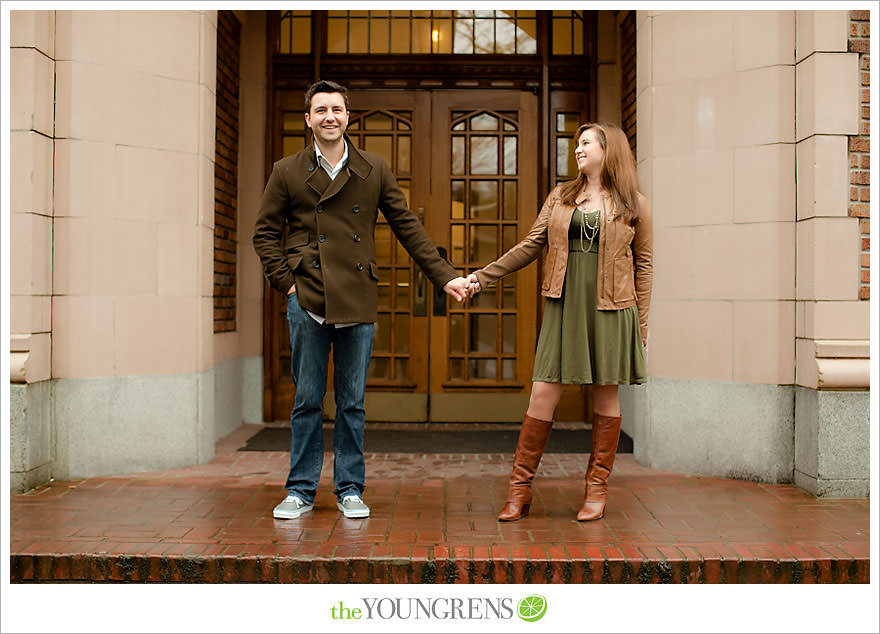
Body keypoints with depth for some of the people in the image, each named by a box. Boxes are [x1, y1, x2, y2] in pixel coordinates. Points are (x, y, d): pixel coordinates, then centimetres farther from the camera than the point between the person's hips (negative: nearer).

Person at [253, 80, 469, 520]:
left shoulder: (375, 171, 8)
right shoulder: (288, 172, 6)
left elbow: (407, 227, 10)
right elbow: (265, 233, 10)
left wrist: (445, 276, 6)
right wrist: (286, 282, -2)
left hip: (358, 303, 1)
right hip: (307, 301, 0)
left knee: (352, 403, 6)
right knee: (307, 401, 5)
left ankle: (350, 491, 18)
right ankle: (301, 491, 18)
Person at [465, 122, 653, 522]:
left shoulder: (633, 204, 6)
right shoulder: (561, 196, 13)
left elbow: (643, 264, 6)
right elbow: (531, 245, 11)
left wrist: (641, 321, 0)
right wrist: (483, 276, 4)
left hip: (610, 309, -2)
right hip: (564, 305, 2)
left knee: (606, 398, 5)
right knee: (542, 393, -2)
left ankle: (596, 488, 18)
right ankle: (520, 488, 7)